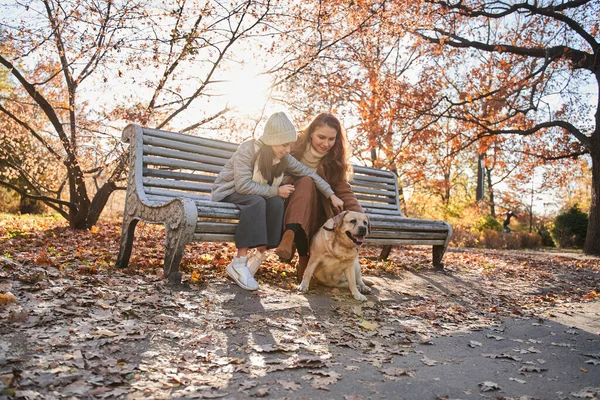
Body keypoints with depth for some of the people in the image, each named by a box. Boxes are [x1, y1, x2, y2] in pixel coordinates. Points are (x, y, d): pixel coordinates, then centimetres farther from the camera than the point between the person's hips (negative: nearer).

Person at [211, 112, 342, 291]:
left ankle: (258, 256, -27)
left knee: (277, 203, -26)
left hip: (254, 195, 5)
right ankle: (240, 261, -37)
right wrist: (276, 191, -28)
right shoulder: (248, 149, -24)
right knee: (257, 201, -36)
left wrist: (331, 195, -8)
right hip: (228, 192, -5)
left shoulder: (284, 158, -7)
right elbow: (242, 185, -30)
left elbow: (309, 173, -1)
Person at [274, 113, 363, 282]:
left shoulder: (335, 160, 4)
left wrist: (360, 215, -22)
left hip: (316, 212, 3)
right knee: (306, 182, -32)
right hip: (291, 207, -2)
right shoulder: (295, 149, -4)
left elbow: (344, 190, -4)